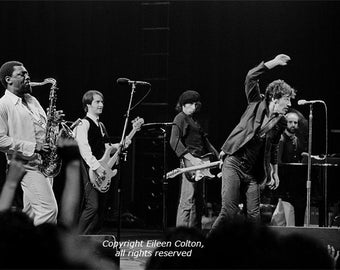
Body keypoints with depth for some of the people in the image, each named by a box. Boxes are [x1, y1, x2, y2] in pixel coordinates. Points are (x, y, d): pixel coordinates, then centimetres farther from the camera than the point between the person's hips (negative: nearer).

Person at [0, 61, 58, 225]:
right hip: (27, 165, -8)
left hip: (44, 163, 8)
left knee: (31, 212, 10)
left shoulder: (31, 100, 17)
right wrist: (32, 147, -19)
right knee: (48, 210, -16)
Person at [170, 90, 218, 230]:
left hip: (199, 162, 10)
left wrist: (217, 155, 21)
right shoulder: (180, 118, -6)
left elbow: (203, 139, 30)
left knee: (198, 202, 12)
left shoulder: (193, 119, 22)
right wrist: (191, 158, -24)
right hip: (189, 163, -10)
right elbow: (174, 141, -18)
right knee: (188, 201, -14)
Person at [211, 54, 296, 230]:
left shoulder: (280, 123, 9)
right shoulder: (257, 104, -1)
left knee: (253, 215, -2)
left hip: (252, 172, 4)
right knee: (229, 211, -14)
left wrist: (274, 171, 25)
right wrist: (273, 63, -16)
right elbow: (251, 77, -12)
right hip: (233, 163, -4)